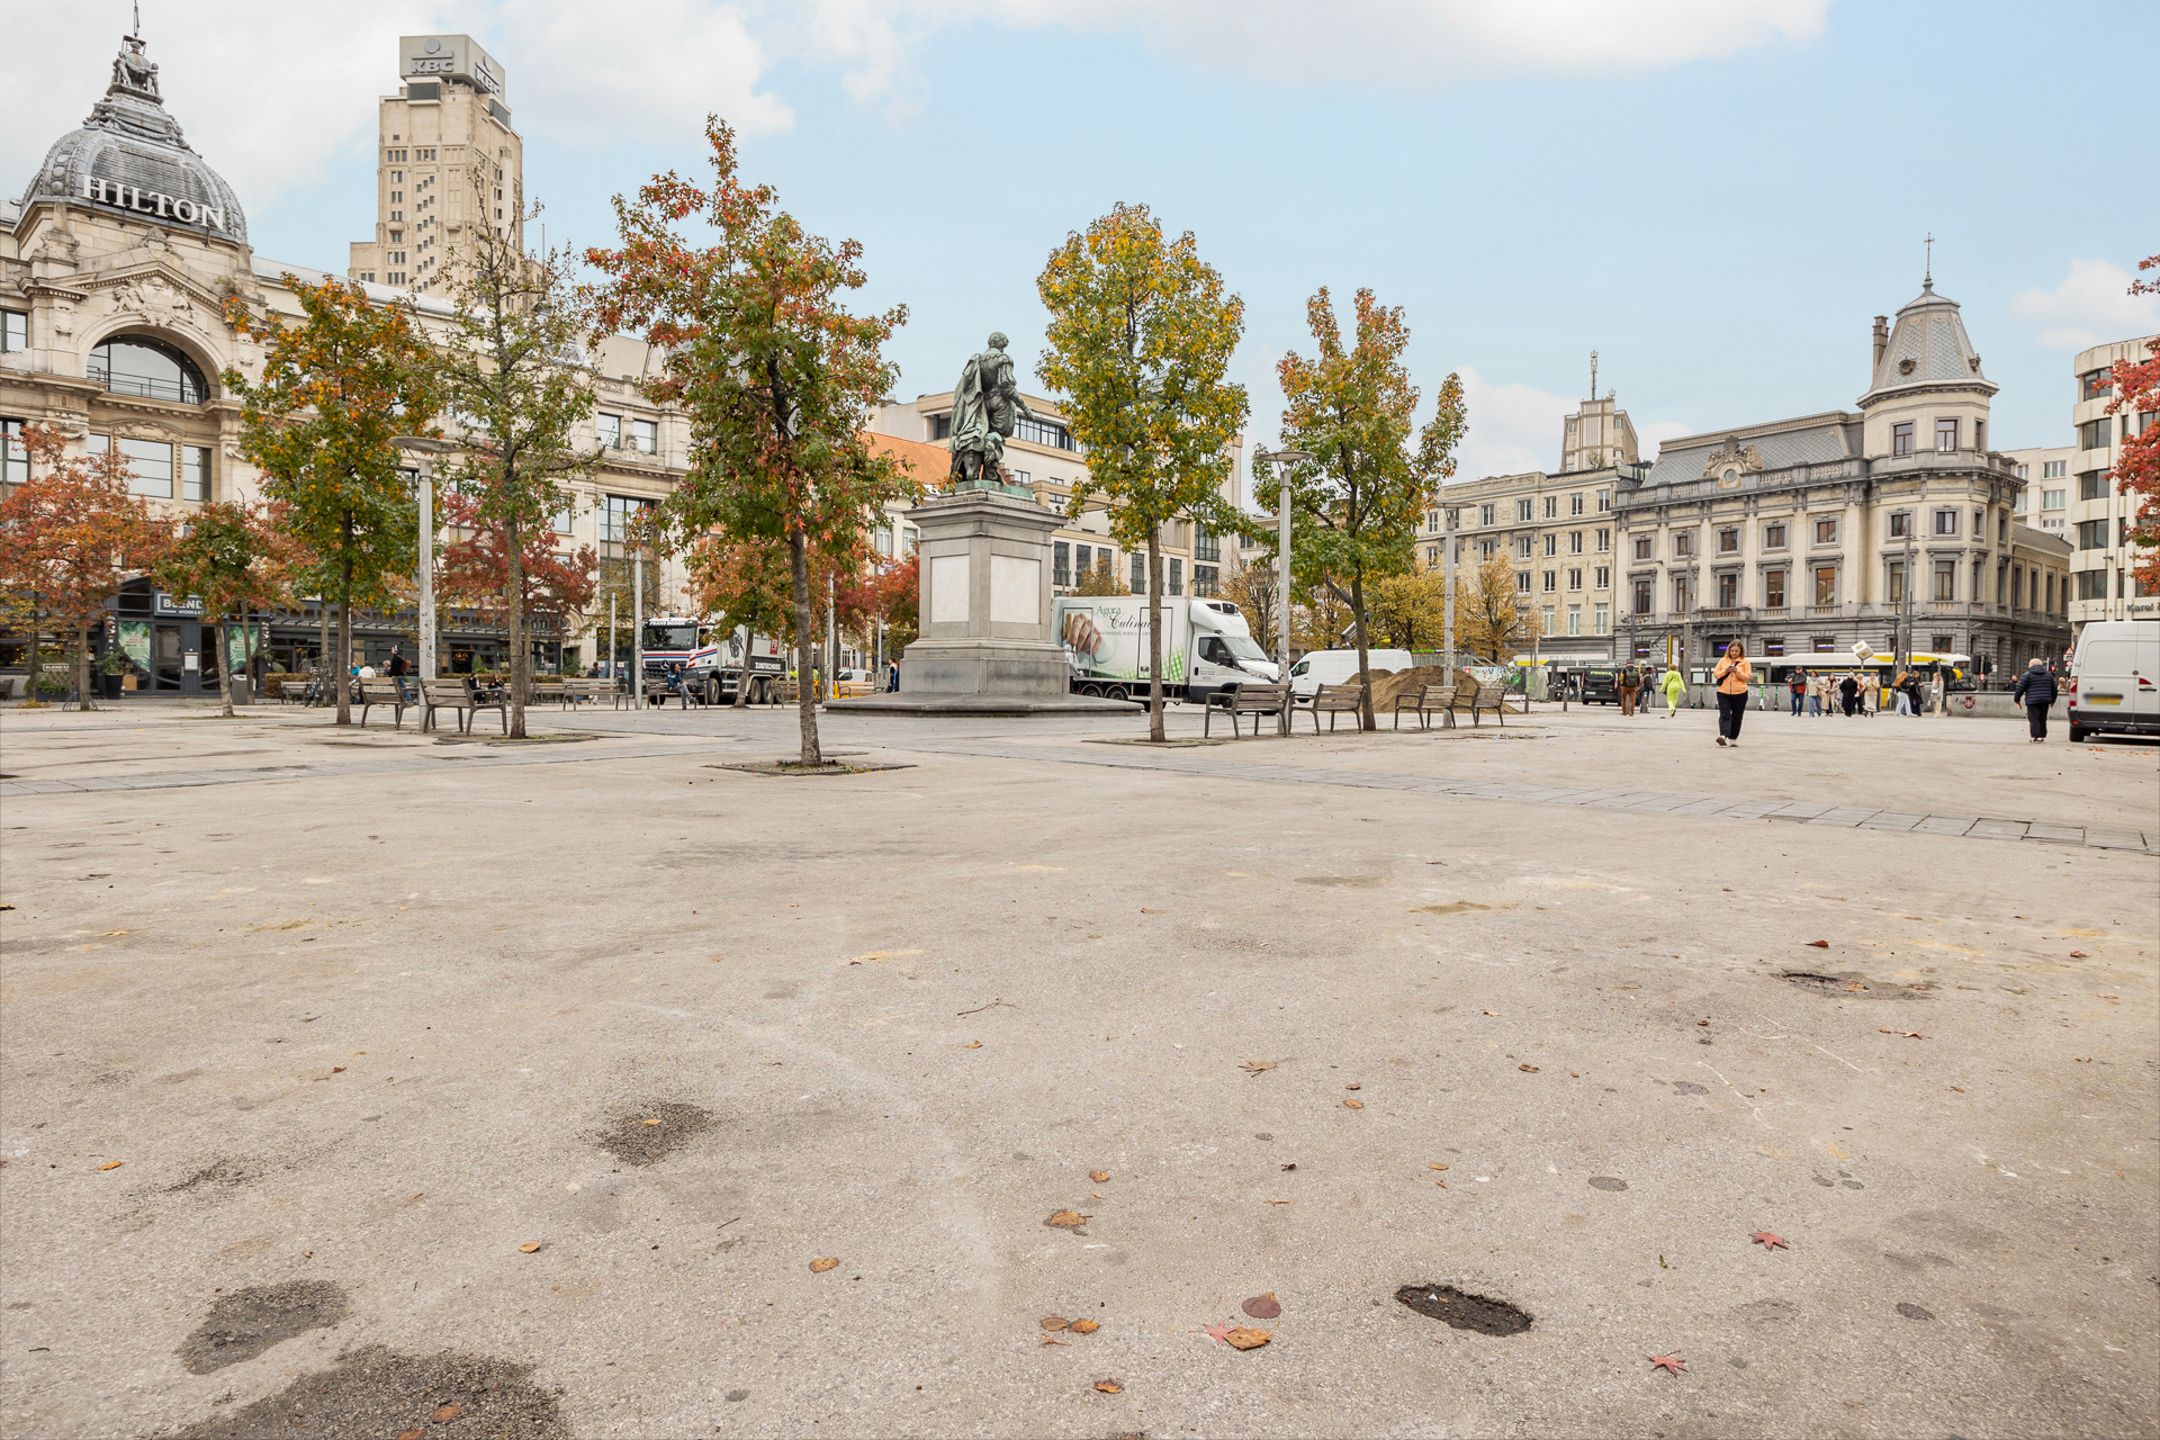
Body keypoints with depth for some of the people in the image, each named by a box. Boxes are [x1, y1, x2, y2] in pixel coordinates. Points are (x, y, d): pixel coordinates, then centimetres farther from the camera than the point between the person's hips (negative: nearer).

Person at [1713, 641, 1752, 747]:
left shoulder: (1745, 662, 4)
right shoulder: (1723, 661, 9)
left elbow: (1748, 677, -3)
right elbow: (1715, 674, 7)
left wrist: (1737, 671, -17)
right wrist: (1725, 671, -11)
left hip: (1740, 694, 0)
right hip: (1723, 693, 0)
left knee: (1737, 717, 7)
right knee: (1724, 715, -13)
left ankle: (1733, 738, 18)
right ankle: (1723, 736, -26)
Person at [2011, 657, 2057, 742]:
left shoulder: (2027, 675, -3)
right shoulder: (2049, 674, 14)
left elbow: (2020, 688, -6)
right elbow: (2054, 688, 20)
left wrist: (2017, 699, 4)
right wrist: (2052, 700, 31)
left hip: (2032, 701, -5)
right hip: (2045, 701, 5)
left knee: (2033, 719, -6)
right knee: (2042, 719, 14)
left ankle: (2037, 737, -14)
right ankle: (2043, 736, 18)